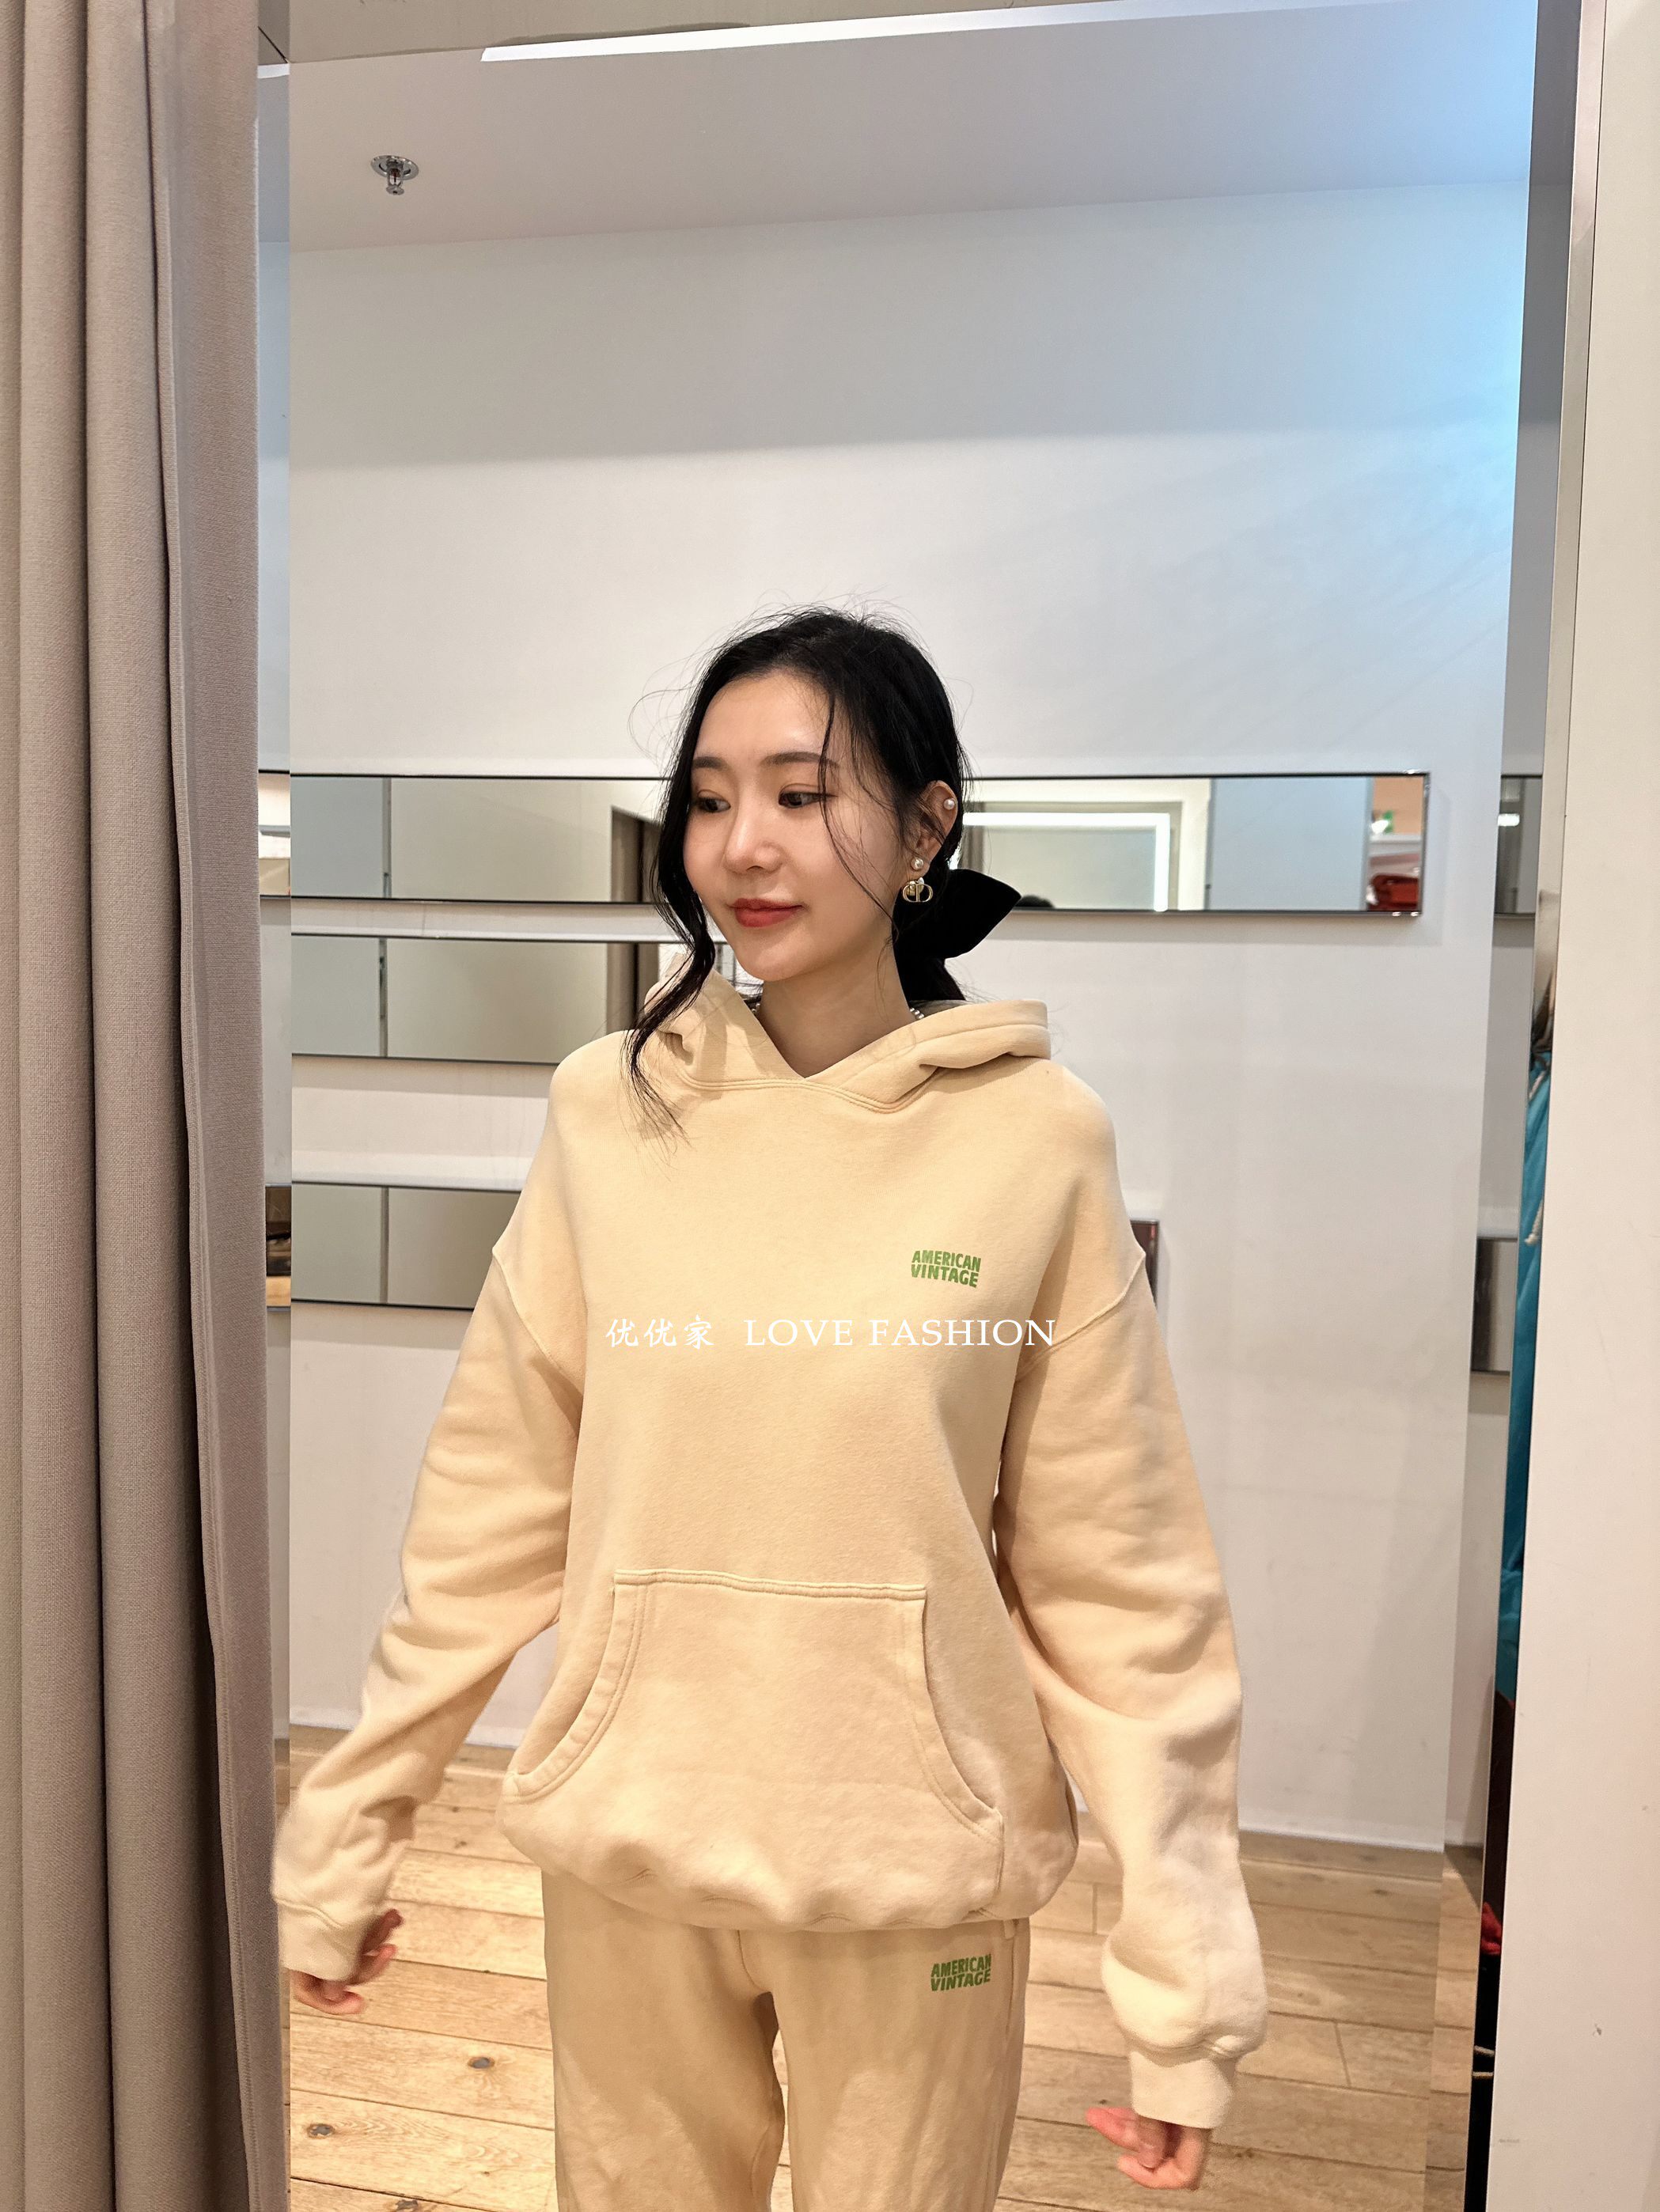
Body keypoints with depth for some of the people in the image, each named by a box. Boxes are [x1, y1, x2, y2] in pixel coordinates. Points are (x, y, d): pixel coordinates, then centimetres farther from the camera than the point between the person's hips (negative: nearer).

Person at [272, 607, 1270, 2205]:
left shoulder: (1035, 1137, -11)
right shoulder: (610, 1112, -6)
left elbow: (1118, 1581, -8)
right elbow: (490, 1518, -2)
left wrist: (1185, 1981, -7)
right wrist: (346, 1829, 3)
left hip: (915, 1862, -1)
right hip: (629, 1837, 2)